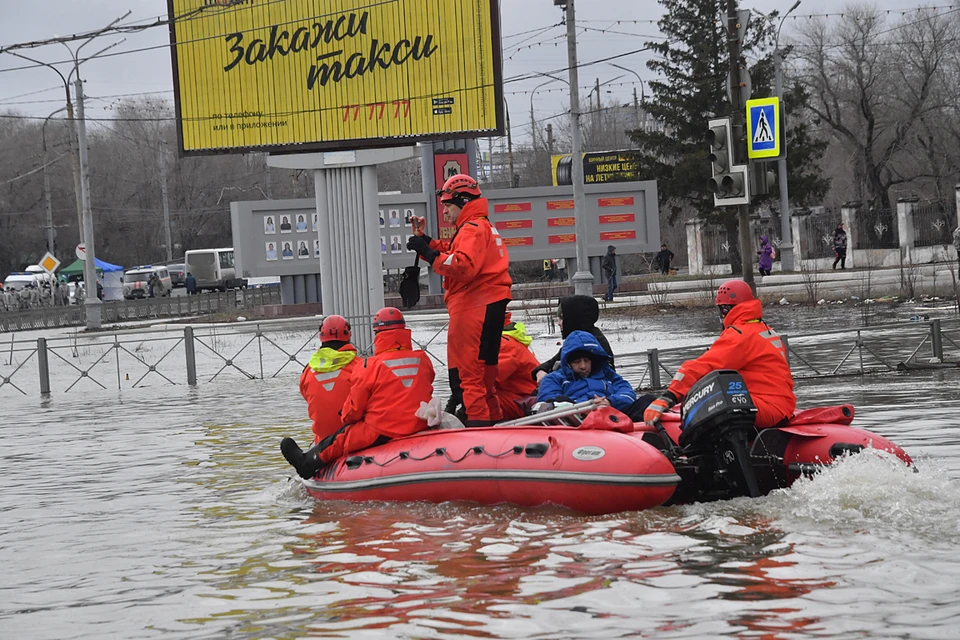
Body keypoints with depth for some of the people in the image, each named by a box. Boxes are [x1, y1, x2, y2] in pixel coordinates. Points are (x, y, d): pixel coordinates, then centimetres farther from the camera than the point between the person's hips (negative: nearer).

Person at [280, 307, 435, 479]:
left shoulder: (371, 366, -9)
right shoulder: (423, 360, 3)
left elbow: (353, 409, -2)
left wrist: (346, 418, 21)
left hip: (382, 433, -6)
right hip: (419, 428, 6)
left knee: (341, 439, 15)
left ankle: (307, 463, 31)